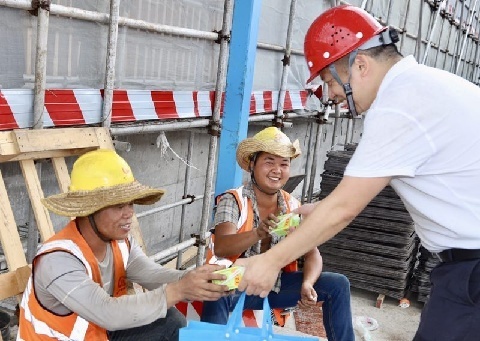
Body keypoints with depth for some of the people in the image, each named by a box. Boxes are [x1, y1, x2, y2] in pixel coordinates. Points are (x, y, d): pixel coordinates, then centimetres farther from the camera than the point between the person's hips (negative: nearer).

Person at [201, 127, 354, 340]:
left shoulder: (292, 206, 1)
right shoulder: (233, 200, -13)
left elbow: (312, 253, -2)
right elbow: (220, 248, -28)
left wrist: (307, 284, -25)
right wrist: (258, 233, -48)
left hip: (276, 284, 5)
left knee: (338, 284, -5)